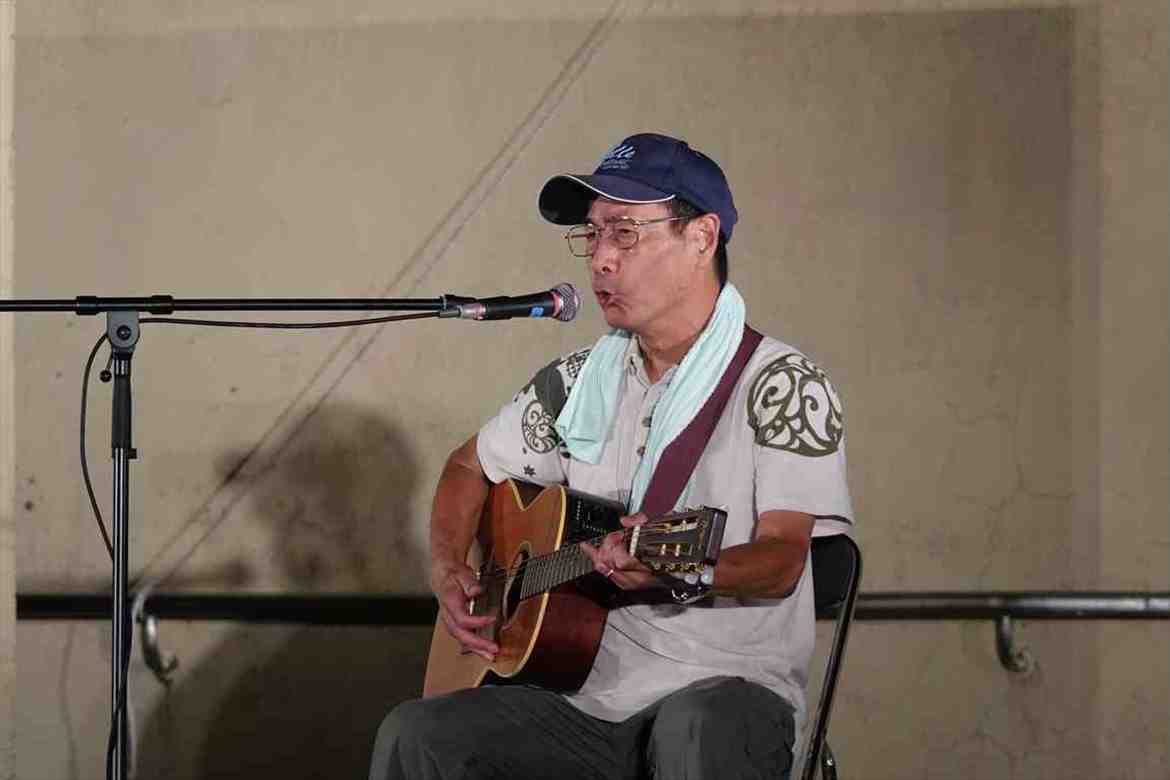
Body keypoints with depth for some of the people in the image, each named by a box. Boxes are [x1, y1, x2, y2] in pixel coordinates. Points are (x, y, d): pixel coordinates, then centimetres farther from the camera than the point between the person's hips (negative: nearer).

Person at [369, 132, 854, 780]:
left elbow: (782, 561, -14)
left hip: (728, 685, -4)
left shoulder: (783, 386, -3)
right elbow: (470, 466, 29)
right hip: (590, 696, 5)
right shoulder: (580, 381, 14)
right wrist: (447, 568, 10)